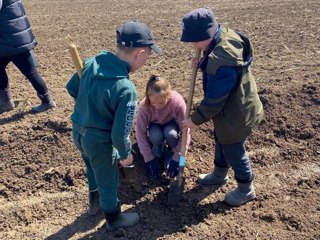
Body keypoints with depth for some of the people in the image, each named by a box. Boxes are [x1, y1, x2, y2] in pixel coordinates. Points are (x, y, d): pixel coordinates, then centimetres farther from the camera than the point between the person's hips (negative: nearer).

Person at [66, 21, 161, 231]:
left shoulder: (91, 63, -11)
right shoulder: (126, 89, -32)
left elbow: (72, 88, 6)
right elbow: (120, 134, -26)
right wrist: (126, 154, -6)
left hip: (78, 131, 7)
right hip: (100, 141, -7)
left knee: (94, 171, 33)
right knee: (108, 181, 19)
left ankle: (95, 203, 59)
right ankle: (114, 219, 45)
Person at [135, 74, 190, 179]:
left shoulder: (177, 101, -36)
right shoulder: (144, 105, -33)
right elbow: (140, 132, -24)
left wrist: (176, 158, -28)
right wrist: (149, 159, -25)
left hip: (172, 124, 0)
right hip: (156, 126, 1)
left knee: (170, 134, -35)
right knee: (156, 136, -34)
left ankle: (171, 151, -2)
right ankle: (157, 151, 1)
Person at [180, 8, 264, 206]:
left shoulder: (221, 61, -37)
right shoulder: (226, 34, -8)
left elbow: (214, 101, -27)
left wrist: (195, 119, -12)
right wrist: (202, 63, -7)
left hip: (235, 115, -10)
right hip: (237, 105, 10)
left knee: (233, 151, 11)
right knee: (221, 142, 27)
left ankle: (246, 189, 34)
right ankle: (220, 174, 51)